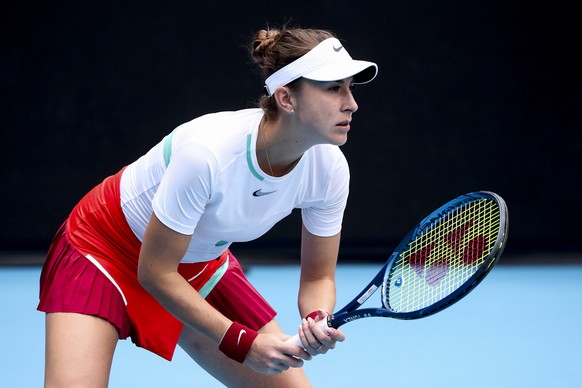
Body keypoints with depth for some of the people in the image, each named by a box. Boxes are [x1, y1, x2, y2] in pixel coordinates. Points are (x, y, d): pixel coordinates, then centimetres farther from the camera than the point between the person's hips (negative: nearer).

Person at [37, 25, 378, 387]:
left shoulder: (330, 167, -20)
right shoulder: (207, 152, -37)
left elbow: (318, 278, -7)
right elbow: (155, 272, -26)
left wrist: (318, 320, -30)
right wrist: (242, 343, -29)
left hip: (201, 265, 6)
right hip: (105, 246, -5)